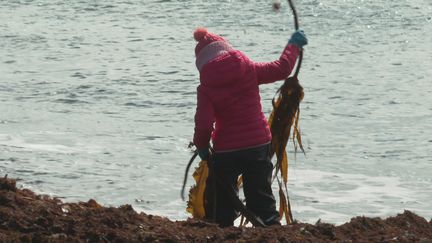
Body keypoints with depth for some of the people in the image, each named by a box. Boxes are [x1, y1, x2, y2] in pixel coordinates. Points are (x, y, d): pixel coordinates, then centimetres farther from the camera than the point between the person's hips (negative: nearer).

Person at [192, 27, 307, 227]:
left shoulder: (206, 88, -9)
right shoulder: (248, 69, -5)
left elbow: (203, 124, -14)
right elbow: (282, 69, 4)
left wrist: (201, 146, 5)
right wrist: (293, 45, 19)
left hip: (226, 151, -2)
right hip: (259, 144, 2)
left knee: (223, 203, 12)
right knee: (262, 199, 10)